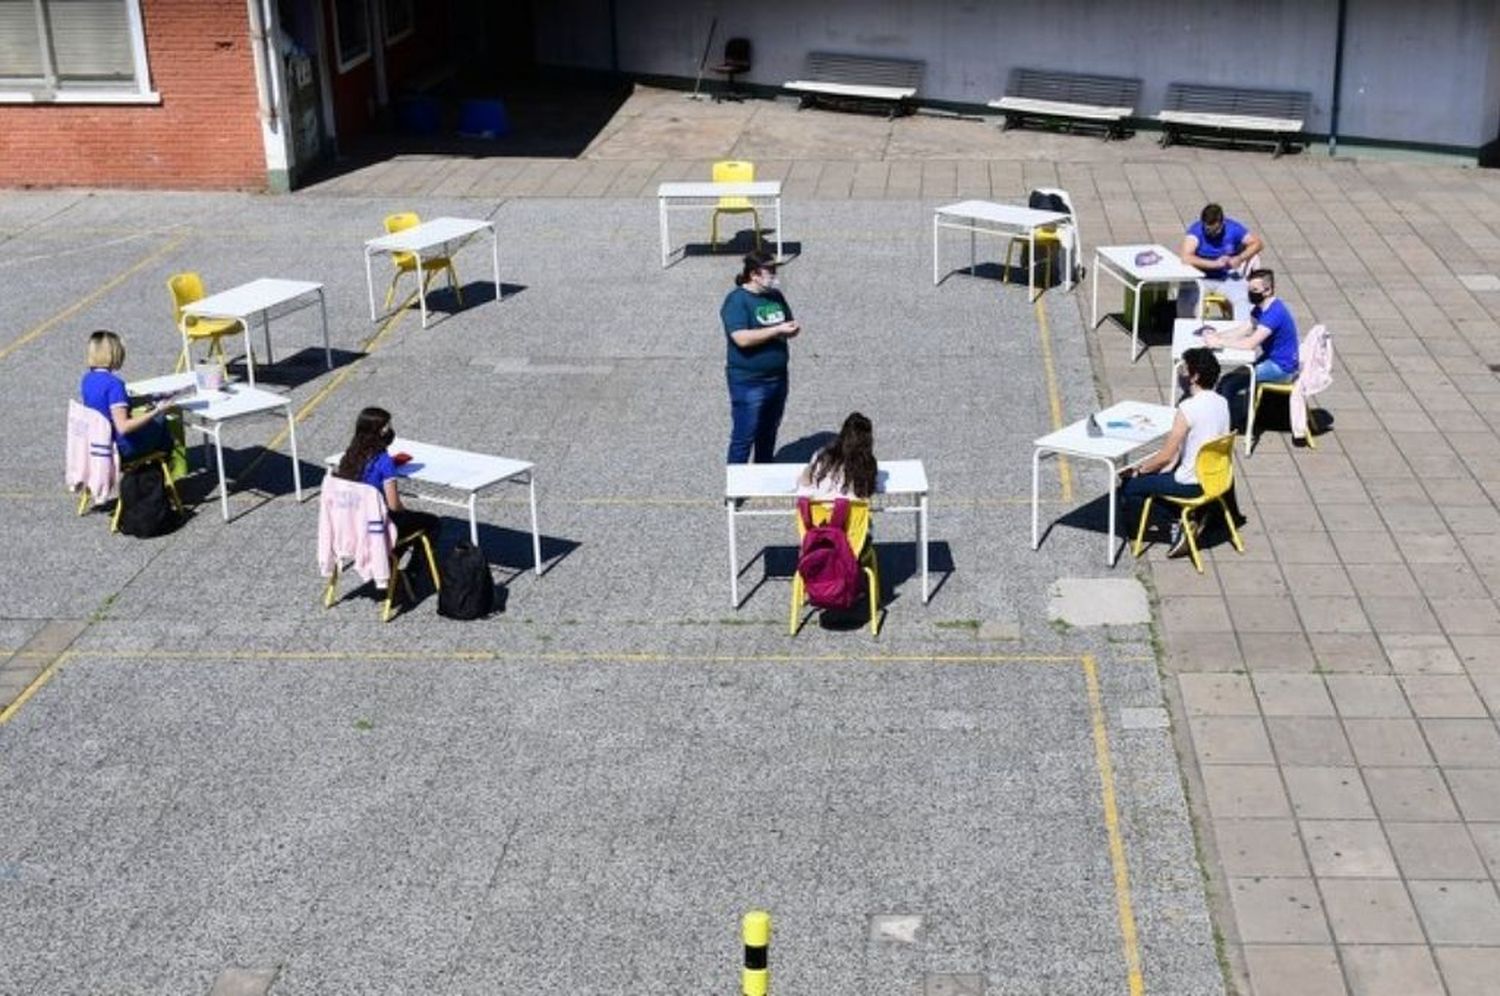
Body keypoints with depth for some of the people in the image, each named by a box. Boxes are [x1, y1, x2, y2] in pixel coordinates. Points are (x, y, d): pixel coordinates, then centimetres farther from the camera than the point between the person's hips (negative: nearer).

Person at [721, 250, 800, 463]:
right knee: (744, 438, -1)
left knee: (768, 434, 18)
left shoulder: (775, 296, 8)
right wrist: (777, 330, -23)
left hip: (777, 379, 8)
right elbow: (742, 338, -26)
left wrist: (792, 329, -8)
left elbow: (789, 324, 18)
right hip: (748, 383, -8)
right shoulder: (737, 300, -15)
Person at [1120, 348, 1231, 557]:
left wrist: (1139, 469, -2)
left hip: (1192, 484, -8)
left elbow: (1167, 455, -20)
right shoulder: (1222, 402, 2)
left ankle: (1177, 524, -1)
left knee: (1128, 488, 1)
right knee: (1155, 472, 27)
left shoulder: (1188, 408, -24)